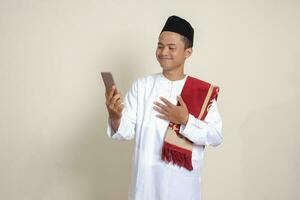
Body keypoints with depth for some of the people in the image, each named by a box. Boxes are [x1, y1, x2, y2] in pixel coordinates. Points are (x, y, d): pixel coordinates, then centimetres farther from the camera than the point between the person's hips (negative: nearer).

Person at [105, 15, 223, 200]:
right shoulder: (141, 85, 0)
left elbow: (216, 136, -6)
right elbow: (127, 131, -5)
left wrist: (185, 121, -16)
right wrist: (115, 117, -25)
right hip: (146, 178, 1)